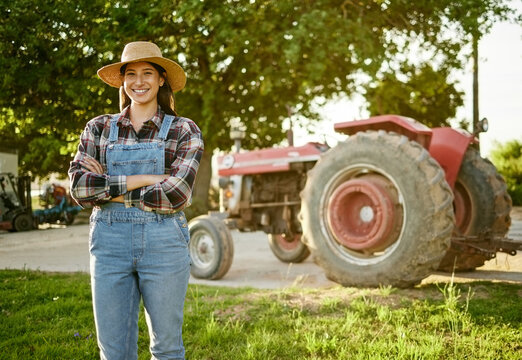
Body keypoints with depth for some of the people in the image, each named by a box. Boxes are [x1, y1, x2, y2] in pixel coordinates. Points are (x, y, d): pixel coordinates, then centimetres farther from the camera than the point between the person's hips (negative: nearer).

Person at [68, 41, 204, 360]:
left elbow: (175, 195, -12)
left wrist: (108, 188, -7)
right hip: (110, 240, 2)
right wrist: (142, 179, -12)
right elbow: (79, 187, -5)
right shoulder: (99, 128, 9)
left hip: (164, 242, -2)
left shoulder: (184, 131, 1)